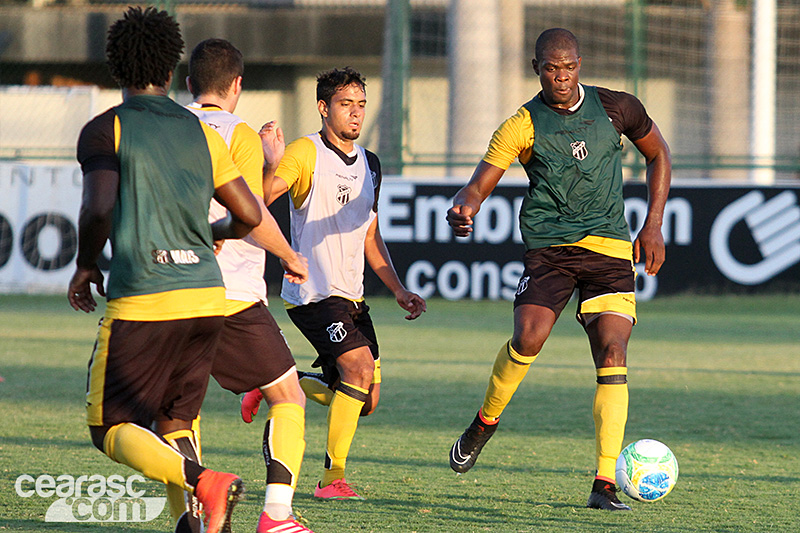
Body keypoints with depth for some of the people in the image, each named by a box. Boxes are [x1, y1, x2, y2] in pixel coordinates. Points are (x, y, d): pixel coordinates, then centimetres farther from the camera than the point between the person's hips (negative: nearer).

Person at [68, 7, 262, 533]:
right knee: (176, 424, 17)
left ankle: (204, 482, -24)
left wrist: (85, 264, 2)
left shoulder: (104, 129, -2)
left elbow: (98, 208, -15)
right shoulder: (203, 134, 12)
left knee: (112, 429, 1)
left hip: (142, 302, -5)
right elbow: (250, 216, 11)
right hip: (207, 294, 5)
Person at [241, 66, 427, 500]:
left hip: (351, 297, 8)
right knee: (360, 367, -24)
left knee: (365, 399, 5)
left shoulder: (369, 164, 16)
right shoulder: (306, 153, -7)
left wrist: (398, 290, 14)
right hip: (312, 293, -8)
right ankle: (332, 477, -15)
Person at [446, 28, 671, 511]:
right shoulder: (522, 127, -1)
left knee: (612, 351, -14)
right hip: (549, 248, -1)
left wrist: (654, 226, 10)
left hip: (610, 248, 1)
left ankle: (606, 484, -13)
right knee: (528, 338, -22)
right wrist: (463, 210, -31)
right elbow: (480, 185, -6)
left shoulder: (617, 108, 4)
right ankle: (486, 420, 10)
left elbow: (658, 154, 19)